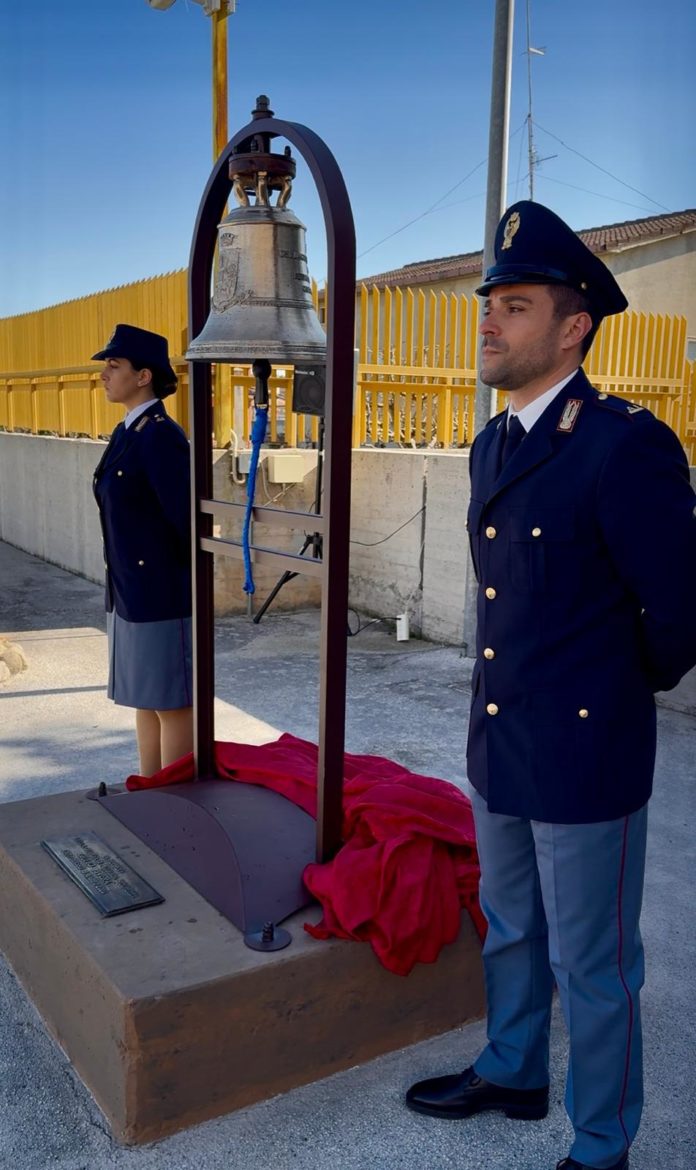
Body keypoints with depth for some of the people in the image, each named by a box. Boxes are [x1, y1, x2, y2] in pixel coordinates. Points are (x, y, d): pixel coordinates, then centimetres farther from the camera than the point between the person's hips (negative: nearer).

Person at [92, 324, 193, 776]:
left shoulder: (161, 435, -18)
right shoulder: (127, 433, 11)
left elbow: (184, 516, -19)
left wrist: (194, 581, -7)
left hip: (164, 594, -9)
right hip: (131, 592, 9)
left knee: (172, 704, 3)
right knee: (145, 699, 17)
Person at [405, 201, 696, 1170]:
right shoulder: (493, 446, 6)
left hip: (584, 762, -8)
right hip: (500, 745, 8)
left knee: (593, 969, 12)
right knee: (509, 931, 26)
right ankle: (512, 1074, 51)